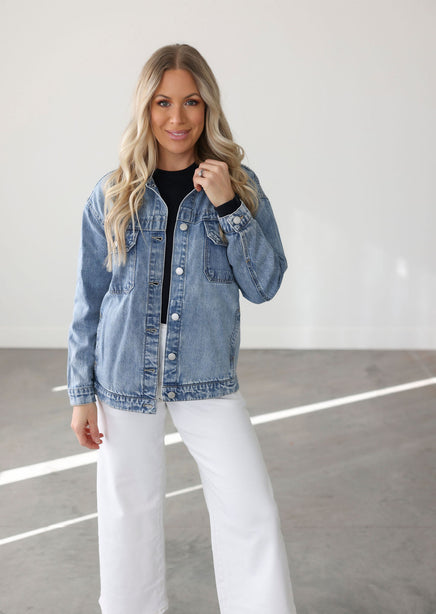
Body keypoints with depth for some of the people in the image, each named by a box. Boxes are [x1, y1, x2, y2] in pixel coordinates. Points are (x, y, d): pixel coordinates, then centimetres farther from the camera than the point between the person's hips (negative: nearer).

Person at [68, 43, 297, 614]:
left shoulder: (239, 184, -1)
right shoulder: (112, 195, -1)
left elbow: (264, 286, -5)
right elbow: (90, 299, 3)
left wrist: (228, 208, -17)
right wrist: (81, 393, 2)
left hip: (207, 375, 0)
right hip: (124, 376, 0)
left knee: (252, 511, -3)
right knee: (130, 512, 11)